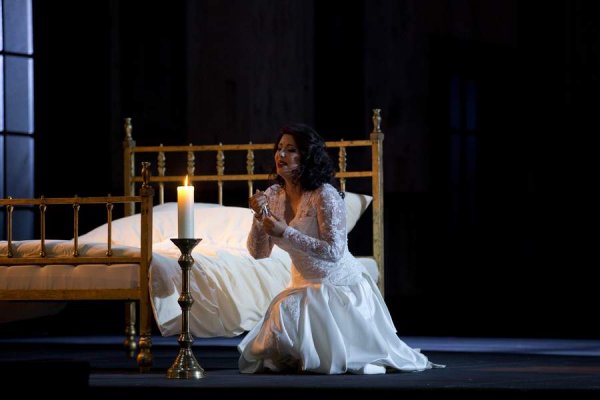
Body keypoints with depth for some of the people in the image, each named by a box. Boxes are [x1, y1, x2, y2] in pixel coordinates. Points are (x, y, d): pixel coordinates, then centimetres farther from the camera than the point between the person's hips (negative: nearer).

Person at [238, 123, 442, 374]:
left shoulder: (325, 195, -20)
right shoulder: (273, 196, -1)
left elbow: (333, 251, -27)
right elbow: (258, 253, 0)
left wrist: (285, 232, -31)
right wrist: (259, 216, -18)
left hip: (339, 286, -6)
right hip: (304, 286, 6)